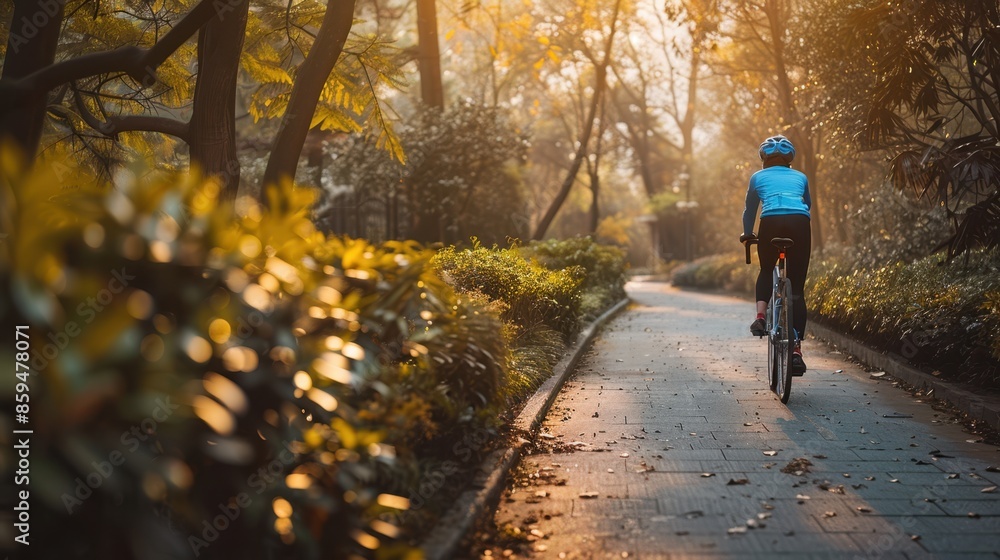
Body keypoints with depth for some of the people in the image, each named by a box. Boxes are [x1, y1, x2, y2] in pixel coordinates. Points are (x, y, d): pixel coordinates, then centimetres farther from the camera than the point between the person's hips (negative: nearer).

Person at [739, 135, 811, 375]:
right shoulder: (800, 177, 30)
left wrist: (747, 233, 50)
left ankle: (760, 316, 4)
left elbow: (750, 210, 33)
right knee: (797, 287, 5)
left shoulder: (758, 177, 25)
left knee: (766, 271, 27)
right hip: (799, 223, 1)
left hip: (771, 223, -1)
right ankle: (796, 350, -2)